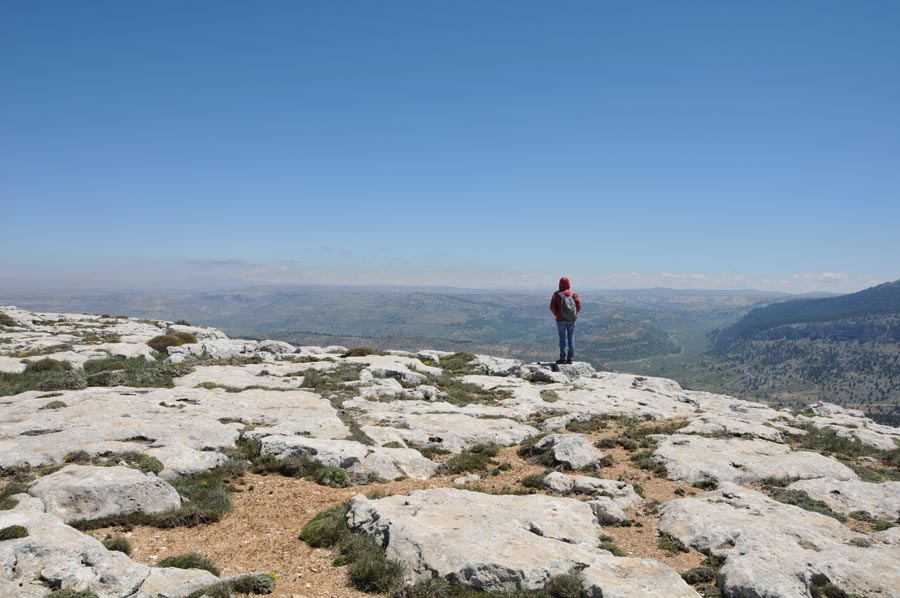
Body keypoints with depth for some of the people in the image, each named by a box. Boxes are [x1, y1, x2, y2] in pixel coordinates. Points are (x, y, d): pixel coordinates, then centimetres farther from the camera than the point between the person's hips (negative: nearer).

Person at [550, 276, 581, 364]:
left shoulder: (556, 295, -6)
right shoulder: (574, 294, -2)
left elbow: (552, 307, -11)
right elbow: (578, 305, -8)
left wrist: (557, 315, 3)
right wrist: (574, 315, 4)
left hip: (561, 320, -2)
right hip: (572, 320, 2)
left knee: (562, 338, 3)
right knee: (571, 338, 8)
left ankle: (563, 358, 2)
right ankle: (570, 358, 9)